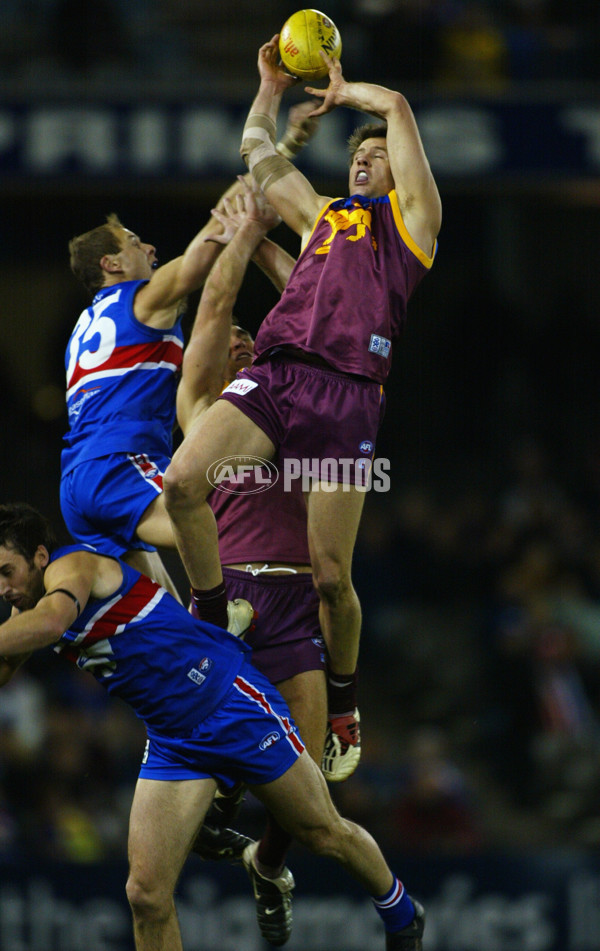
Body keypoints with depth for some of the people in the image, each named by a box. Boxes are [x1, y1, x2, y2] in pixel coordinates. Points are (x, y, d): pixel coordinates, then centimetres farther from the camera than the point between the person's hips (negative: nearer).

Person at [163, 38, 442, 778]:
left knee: (330, 577, -7)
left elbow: (396, 107, 12)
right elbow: (257, 153, 42)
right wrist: (271, 86, 39)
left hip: (346, 392, -5)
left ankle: (343, 706, 15)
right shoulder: (320, 215, 30)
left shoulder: (411, 214, 16)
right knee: (181, 481, -21)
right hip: (275, 375, 5)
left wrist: (342, 91, 28)